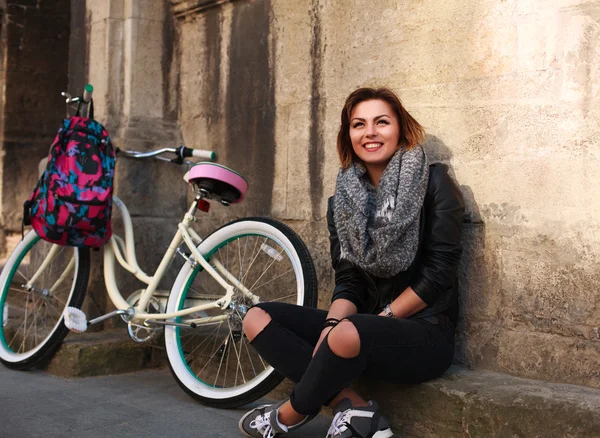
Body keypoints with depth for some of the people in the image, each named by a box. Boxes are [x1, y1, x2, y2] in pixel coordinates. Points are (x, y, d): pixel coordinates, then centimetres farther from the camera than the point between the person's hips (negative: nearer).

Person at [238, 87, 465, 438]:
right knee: (258, 319, -6)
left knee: (348, 334, -37)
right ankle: (355, 409, -18)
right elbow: (349, 281, 3)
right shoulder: (344, 198, 8)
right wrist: (331, 325, -17)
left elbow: (439, 271, -10)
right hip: (367, 327, 6)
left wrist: (383, 317, -13)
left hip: (425, 333, -6)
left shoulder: (433, 182, -5)